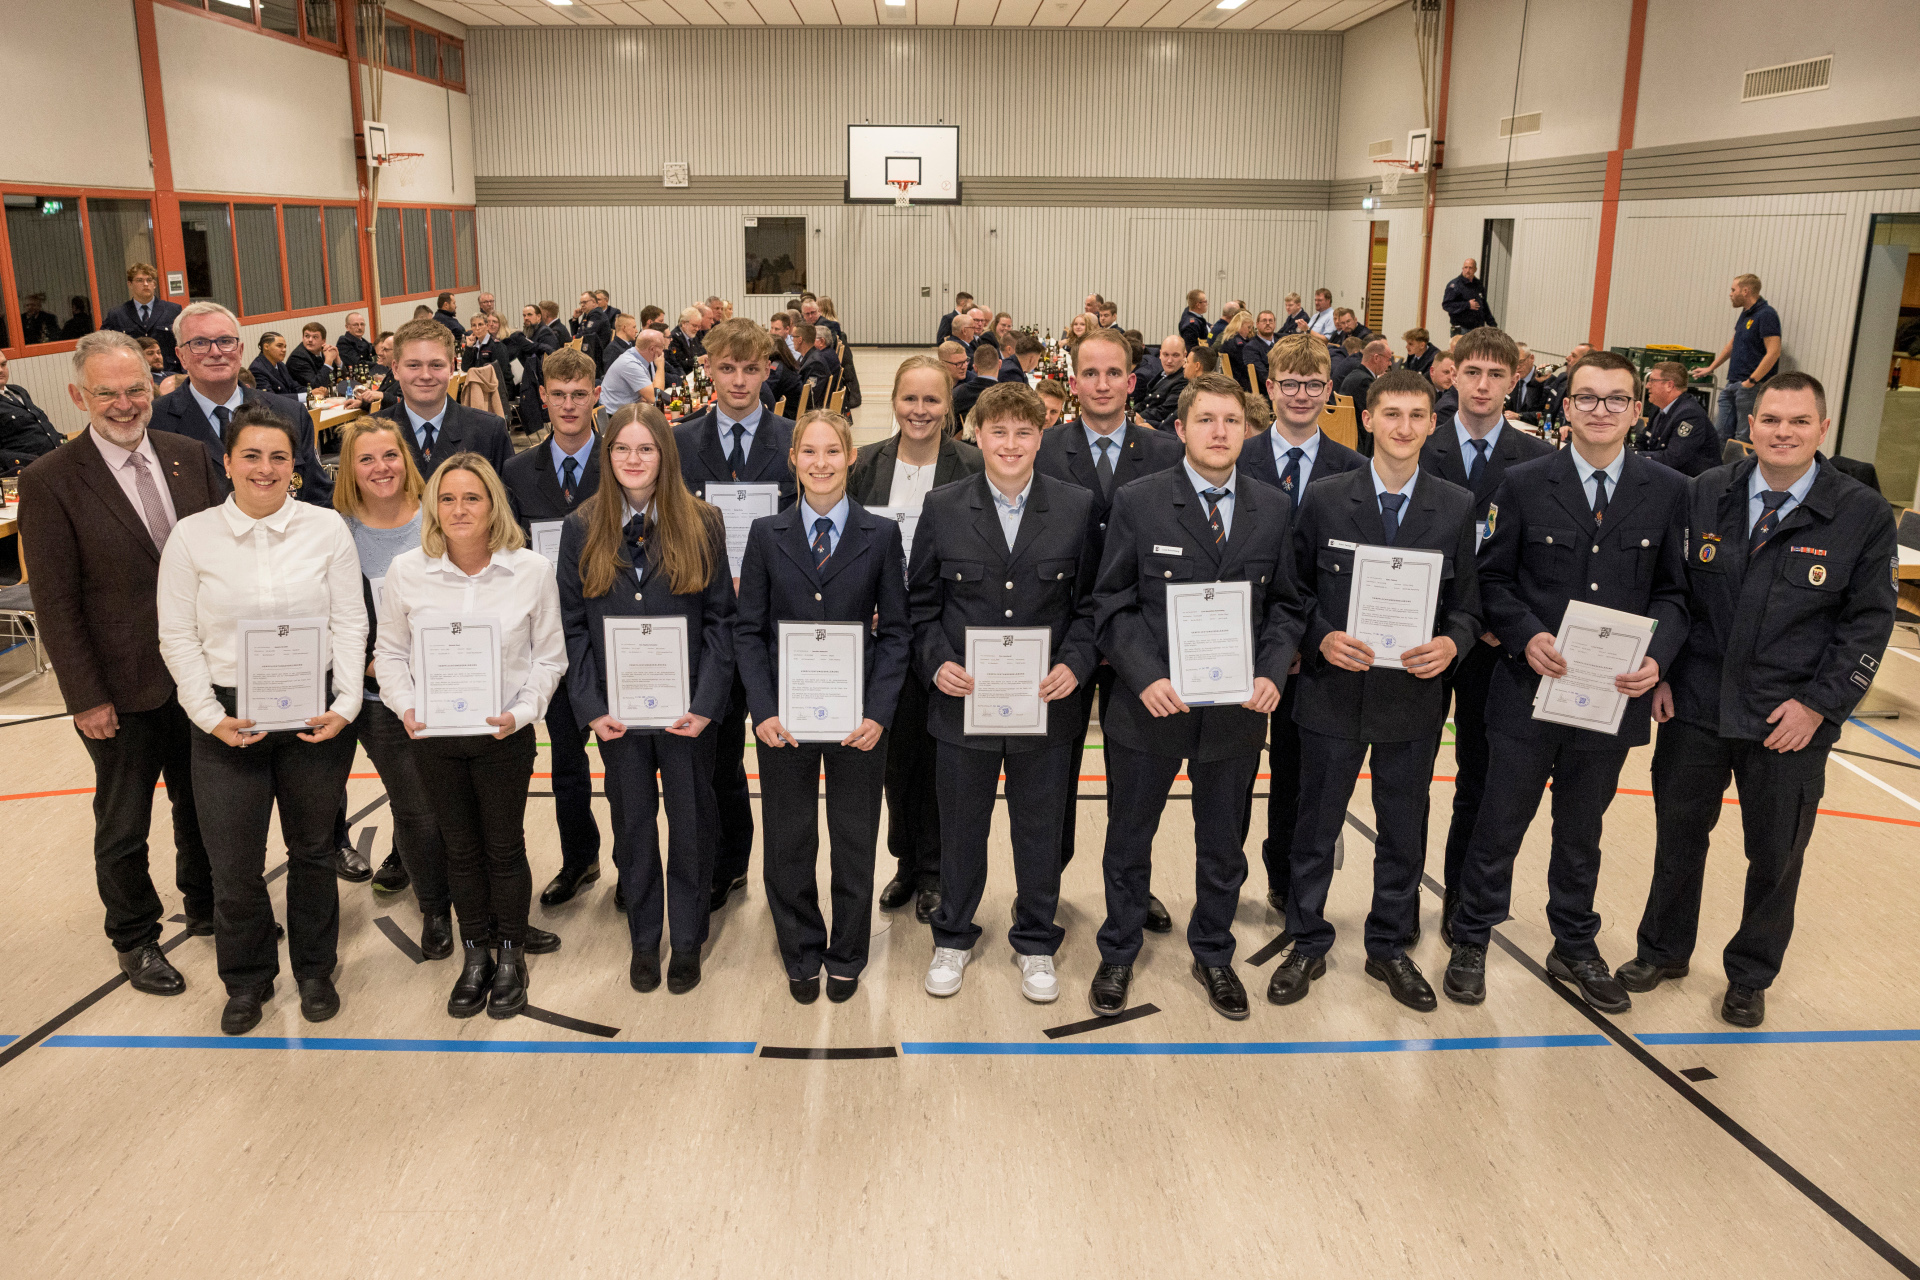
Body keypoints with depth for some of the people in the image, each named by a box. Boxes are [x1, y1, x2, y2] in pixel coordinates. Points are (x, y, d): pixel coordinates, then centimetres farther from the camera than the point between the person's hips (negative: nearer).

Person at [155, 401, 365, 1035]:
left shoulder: (327, 528, -2)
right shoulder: (191, 536, -2)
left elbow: (350, 623, 0)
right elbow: (178, 636, 0)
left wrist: (345, 704, -9)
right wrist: (211, 715, -9)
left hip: (317, 717, 0)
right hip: (227, 721, 0)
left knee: (314, 850, 14)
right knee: (233, 866, 5)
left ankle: (314, 970, 34)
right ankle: (247, 980, 29)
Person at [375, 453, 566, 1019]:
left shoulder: (532, 570, -9)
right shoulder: (406, 571, -5)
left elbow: (549, 656, -2)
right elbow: (390, 652, 6)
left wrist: (522, 711, -16)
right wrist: (405, 706, -11)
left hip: (505, 735, -2)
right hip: (433, 736, 2)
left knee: (504, 846, 10)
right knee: (459, 847, 15)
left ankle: (512, 956, 30)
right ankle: (475, 956, 33)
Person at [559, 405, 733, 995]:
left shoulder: (702, 525, -2)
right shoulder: (581, 528, 2)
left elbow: (720, 619, -4)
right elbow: (573, 624, 1)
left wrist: (706, 702, -13)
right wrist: (590, 706, -9)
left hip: (688, 708, -1)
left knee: (691, 824, 9)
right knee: (632, 826, 13)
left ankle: (687, 941, 26)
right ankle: (643, 941, 30)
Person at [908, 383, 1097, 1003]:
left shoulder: (1077, 507, 0)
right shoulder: (942, 508, 1)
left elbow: (1091, 602, 3)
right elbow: (922, 602, 5)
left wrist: (1074, 664, -11)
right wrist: (936, 662, -9)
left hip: (1045, 701, 0)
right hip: (962, 698, 0)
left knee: (1040, 830, 12)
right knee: (960, 827, 13)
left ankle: (1035, 943, 32)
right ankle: (953, 938, 34)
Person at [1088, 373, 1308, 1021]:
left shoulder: (1274, 509, 3)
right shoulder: (1137, 501, -6)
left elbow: (1285, 605, 7)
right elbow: (1113, 604, -6)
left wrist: (1272, 672, -10)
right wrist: (1145, 676, -18)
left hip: (1237, 708, 2)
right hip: (1150, 704, -2)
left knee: (1222, 845, 17)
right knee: (1128, 841, 14)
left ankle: (1212, 954, 39)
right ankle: (1118, 955, 34)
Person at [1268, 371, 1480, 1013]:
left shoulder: (1457, 506, 1)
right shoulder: (1327, 497, -3)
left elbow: (1468, 600, 3)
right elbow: (1297, 587, 0)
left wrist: (1452, 642, -17)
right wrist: (1322, 638, -17)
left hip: (1414, 696, 1)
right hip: (1334, 693, -1)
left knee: (1403, 832, 14)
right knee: (1316, 827, 11)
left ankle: (1390, 946, 34)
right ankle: (1308, 943, 28)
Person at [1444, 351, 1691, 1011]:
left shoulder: (1667, 492, 2)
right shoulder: (1524, 483, -3)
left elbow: (1672, 592, 5)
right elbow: (1492, 579, -2)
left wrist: (1657, 656, -12)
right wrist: (1526, 637, -18)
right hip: (1528, 687, -2)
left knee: (1582, 830, 18)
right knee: (1500, 822, 9)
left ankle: (1575, 948, 36)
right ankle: (1470, 942, 26)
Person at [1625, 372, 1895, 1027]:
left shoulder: (1863, 513, -6)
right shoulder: (1705, 495, -1)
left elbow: (1869, 620, -4)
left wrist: (1818, 704, -10)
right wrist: (1659, 671, -1)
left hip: (1790, 725, -1)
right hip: (1694, 705, 2)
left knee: (1776, 857, 12)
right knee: (1679, 835, 15)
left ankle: (1750, 976, 34)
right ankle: (1663, 950, 36)